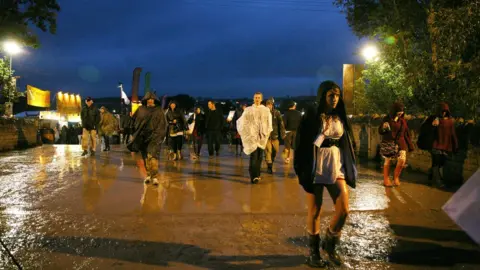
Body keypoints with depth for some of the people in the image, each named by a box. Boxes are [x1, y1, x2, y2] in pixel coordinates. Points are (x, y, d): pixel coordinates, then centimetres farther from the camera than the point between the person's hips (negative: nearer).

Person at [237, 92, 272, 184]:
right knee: (254, 155, -14)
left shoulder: (266, 110, 6)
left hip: (262, 136, 3)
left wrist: (266, 133, 4)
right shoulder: (248, 110, 2)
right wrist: (247, 132, 0)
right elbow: (242, 122, 5)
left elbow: (269, 123, 10)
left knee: (259, 156, 9)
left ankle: (256, 174, 21)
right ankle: (254, 176, -19)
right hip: (252, 135, -3)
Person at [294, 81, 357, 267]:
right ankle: (313, 251, 22)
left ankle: (329, 244, 23)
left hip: (337, 167, 4)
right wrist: (302, 171, -12)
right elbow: (302, 144, -8)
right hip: (316, 168, -4)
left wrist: (349, 166, 10)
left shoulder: (340, 117, 7)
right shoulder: (311, 116, -7)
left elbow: (347, 142, 14)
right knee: (314, 211, 5)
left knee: (343, 210, -3)